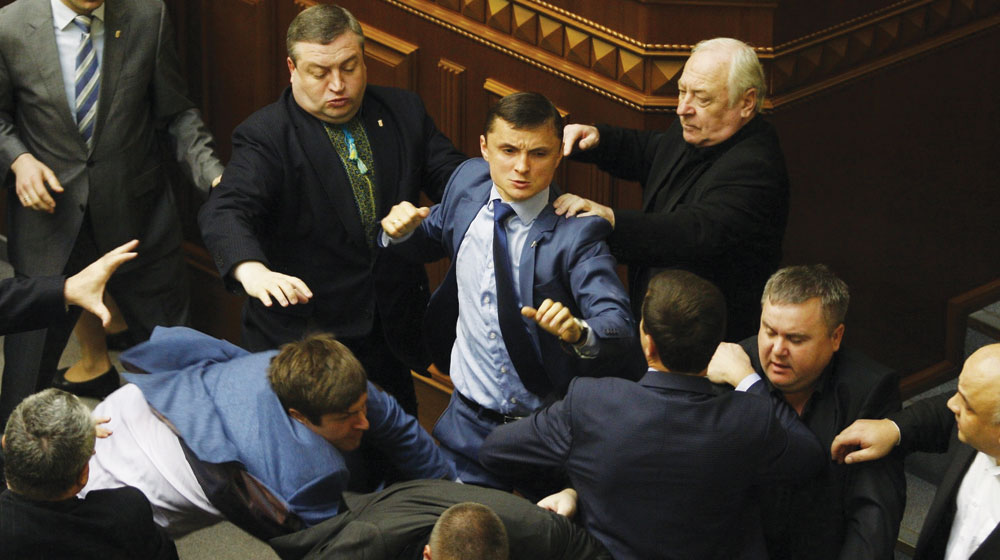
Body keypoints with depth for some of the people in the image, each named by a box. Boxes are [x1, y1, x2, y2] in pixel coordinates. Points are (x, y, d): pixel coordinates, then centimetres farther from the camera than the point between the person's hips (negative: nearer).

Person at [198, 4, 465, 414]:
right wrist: (251, 269, -47)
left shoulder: (404, 112, 4)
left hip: (391, 337, 4)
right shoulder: (265, 136, -12)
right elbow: (225, 212, -25)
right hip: (301, 342, -4)